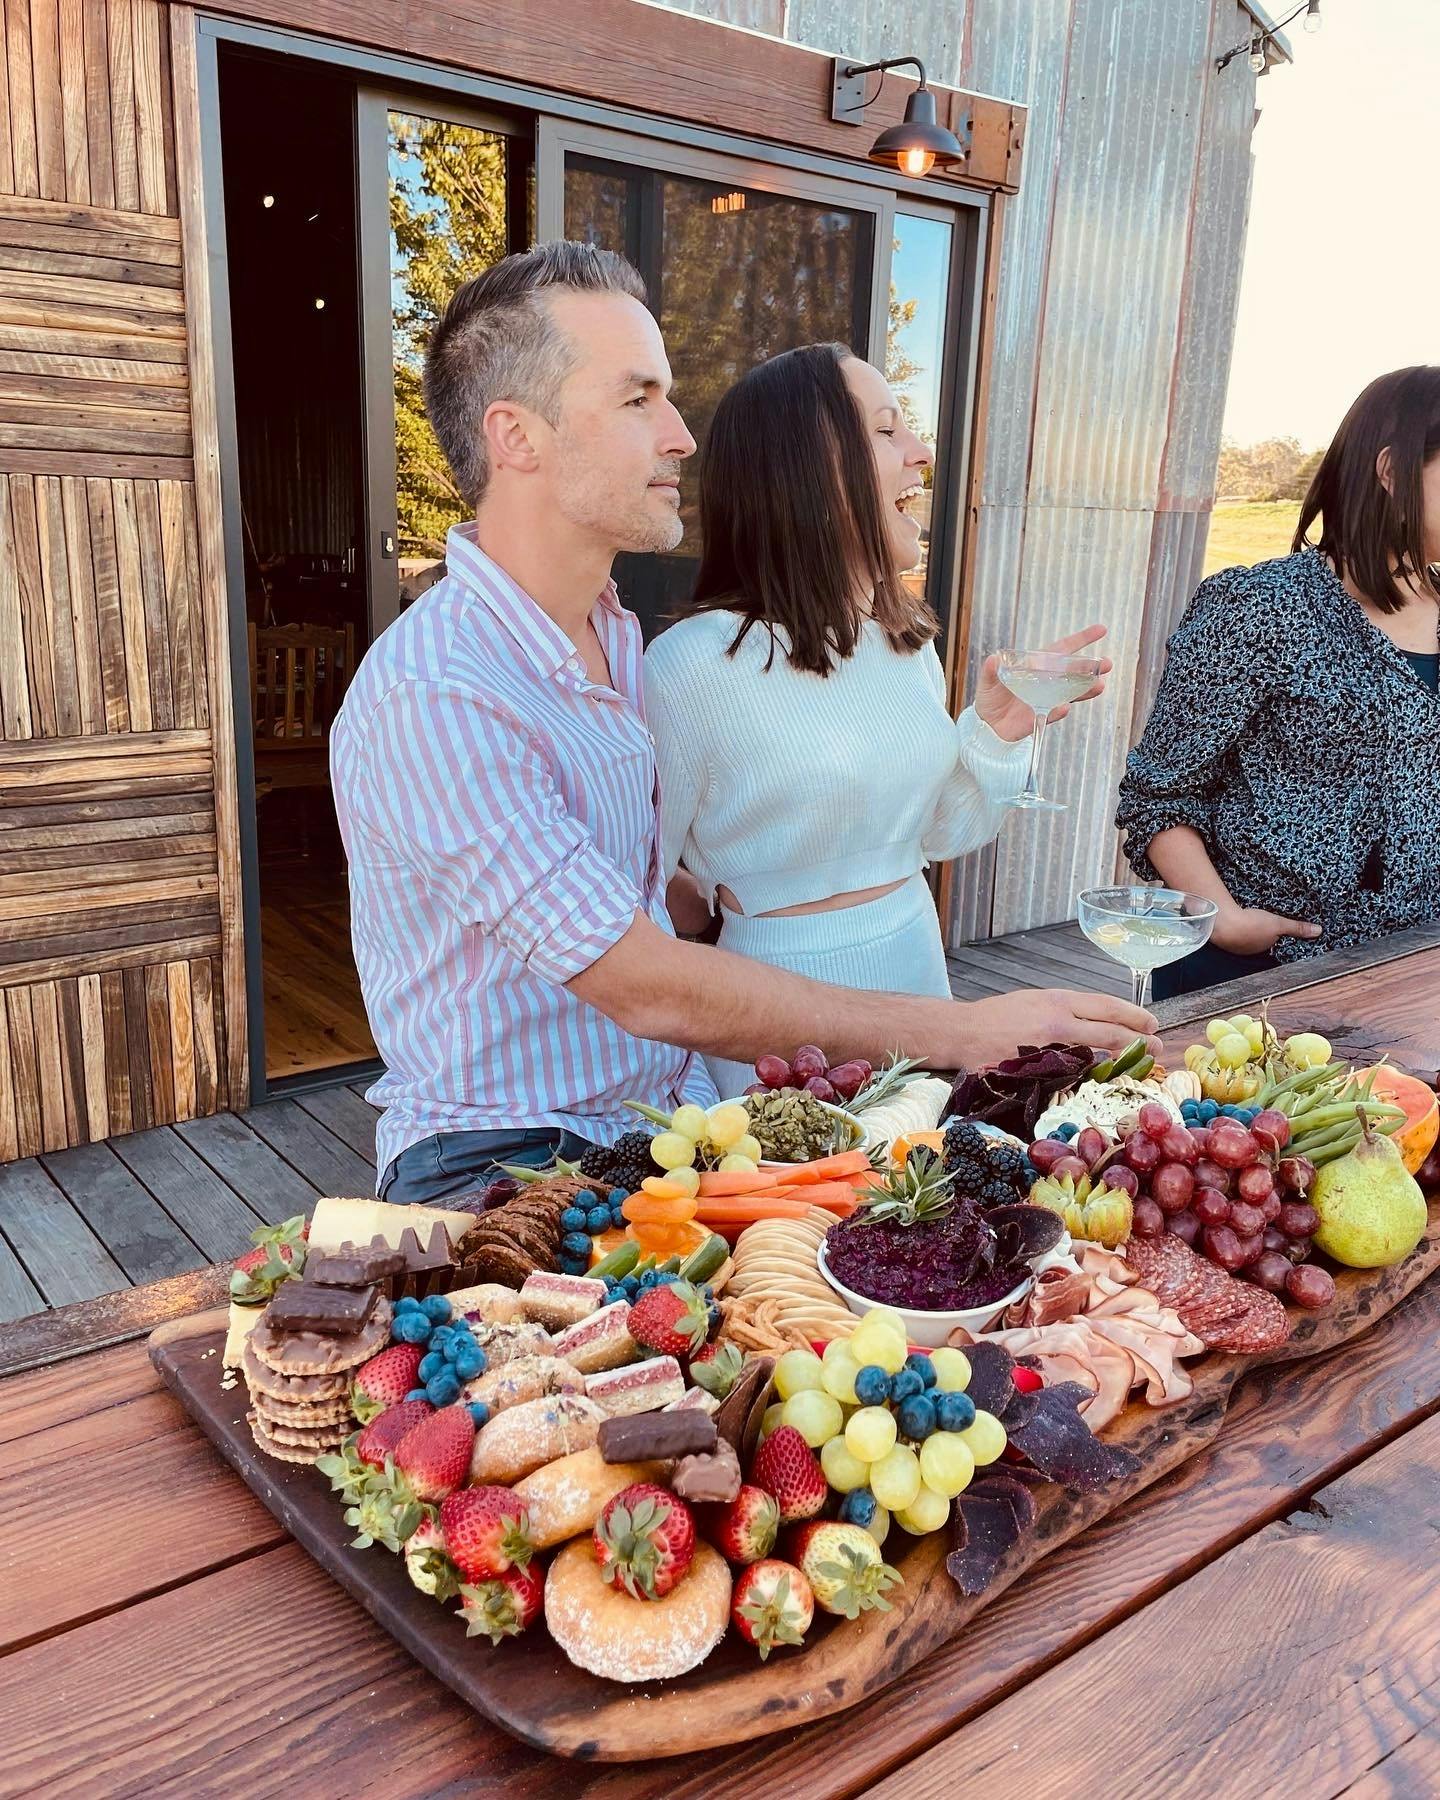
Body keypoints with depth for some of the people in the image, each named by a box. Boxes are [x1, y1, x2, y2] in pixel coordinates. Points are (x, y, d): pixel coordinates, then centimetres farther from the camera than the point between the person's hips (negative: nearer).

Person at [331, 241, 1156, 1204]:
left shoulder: (617, 637, 11)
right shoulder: (431, 698, -21)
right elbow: (649, 989, -24)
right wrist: (961, 1032, -21)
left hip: (667, 1114, 8)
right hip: (504, 1162, -8)